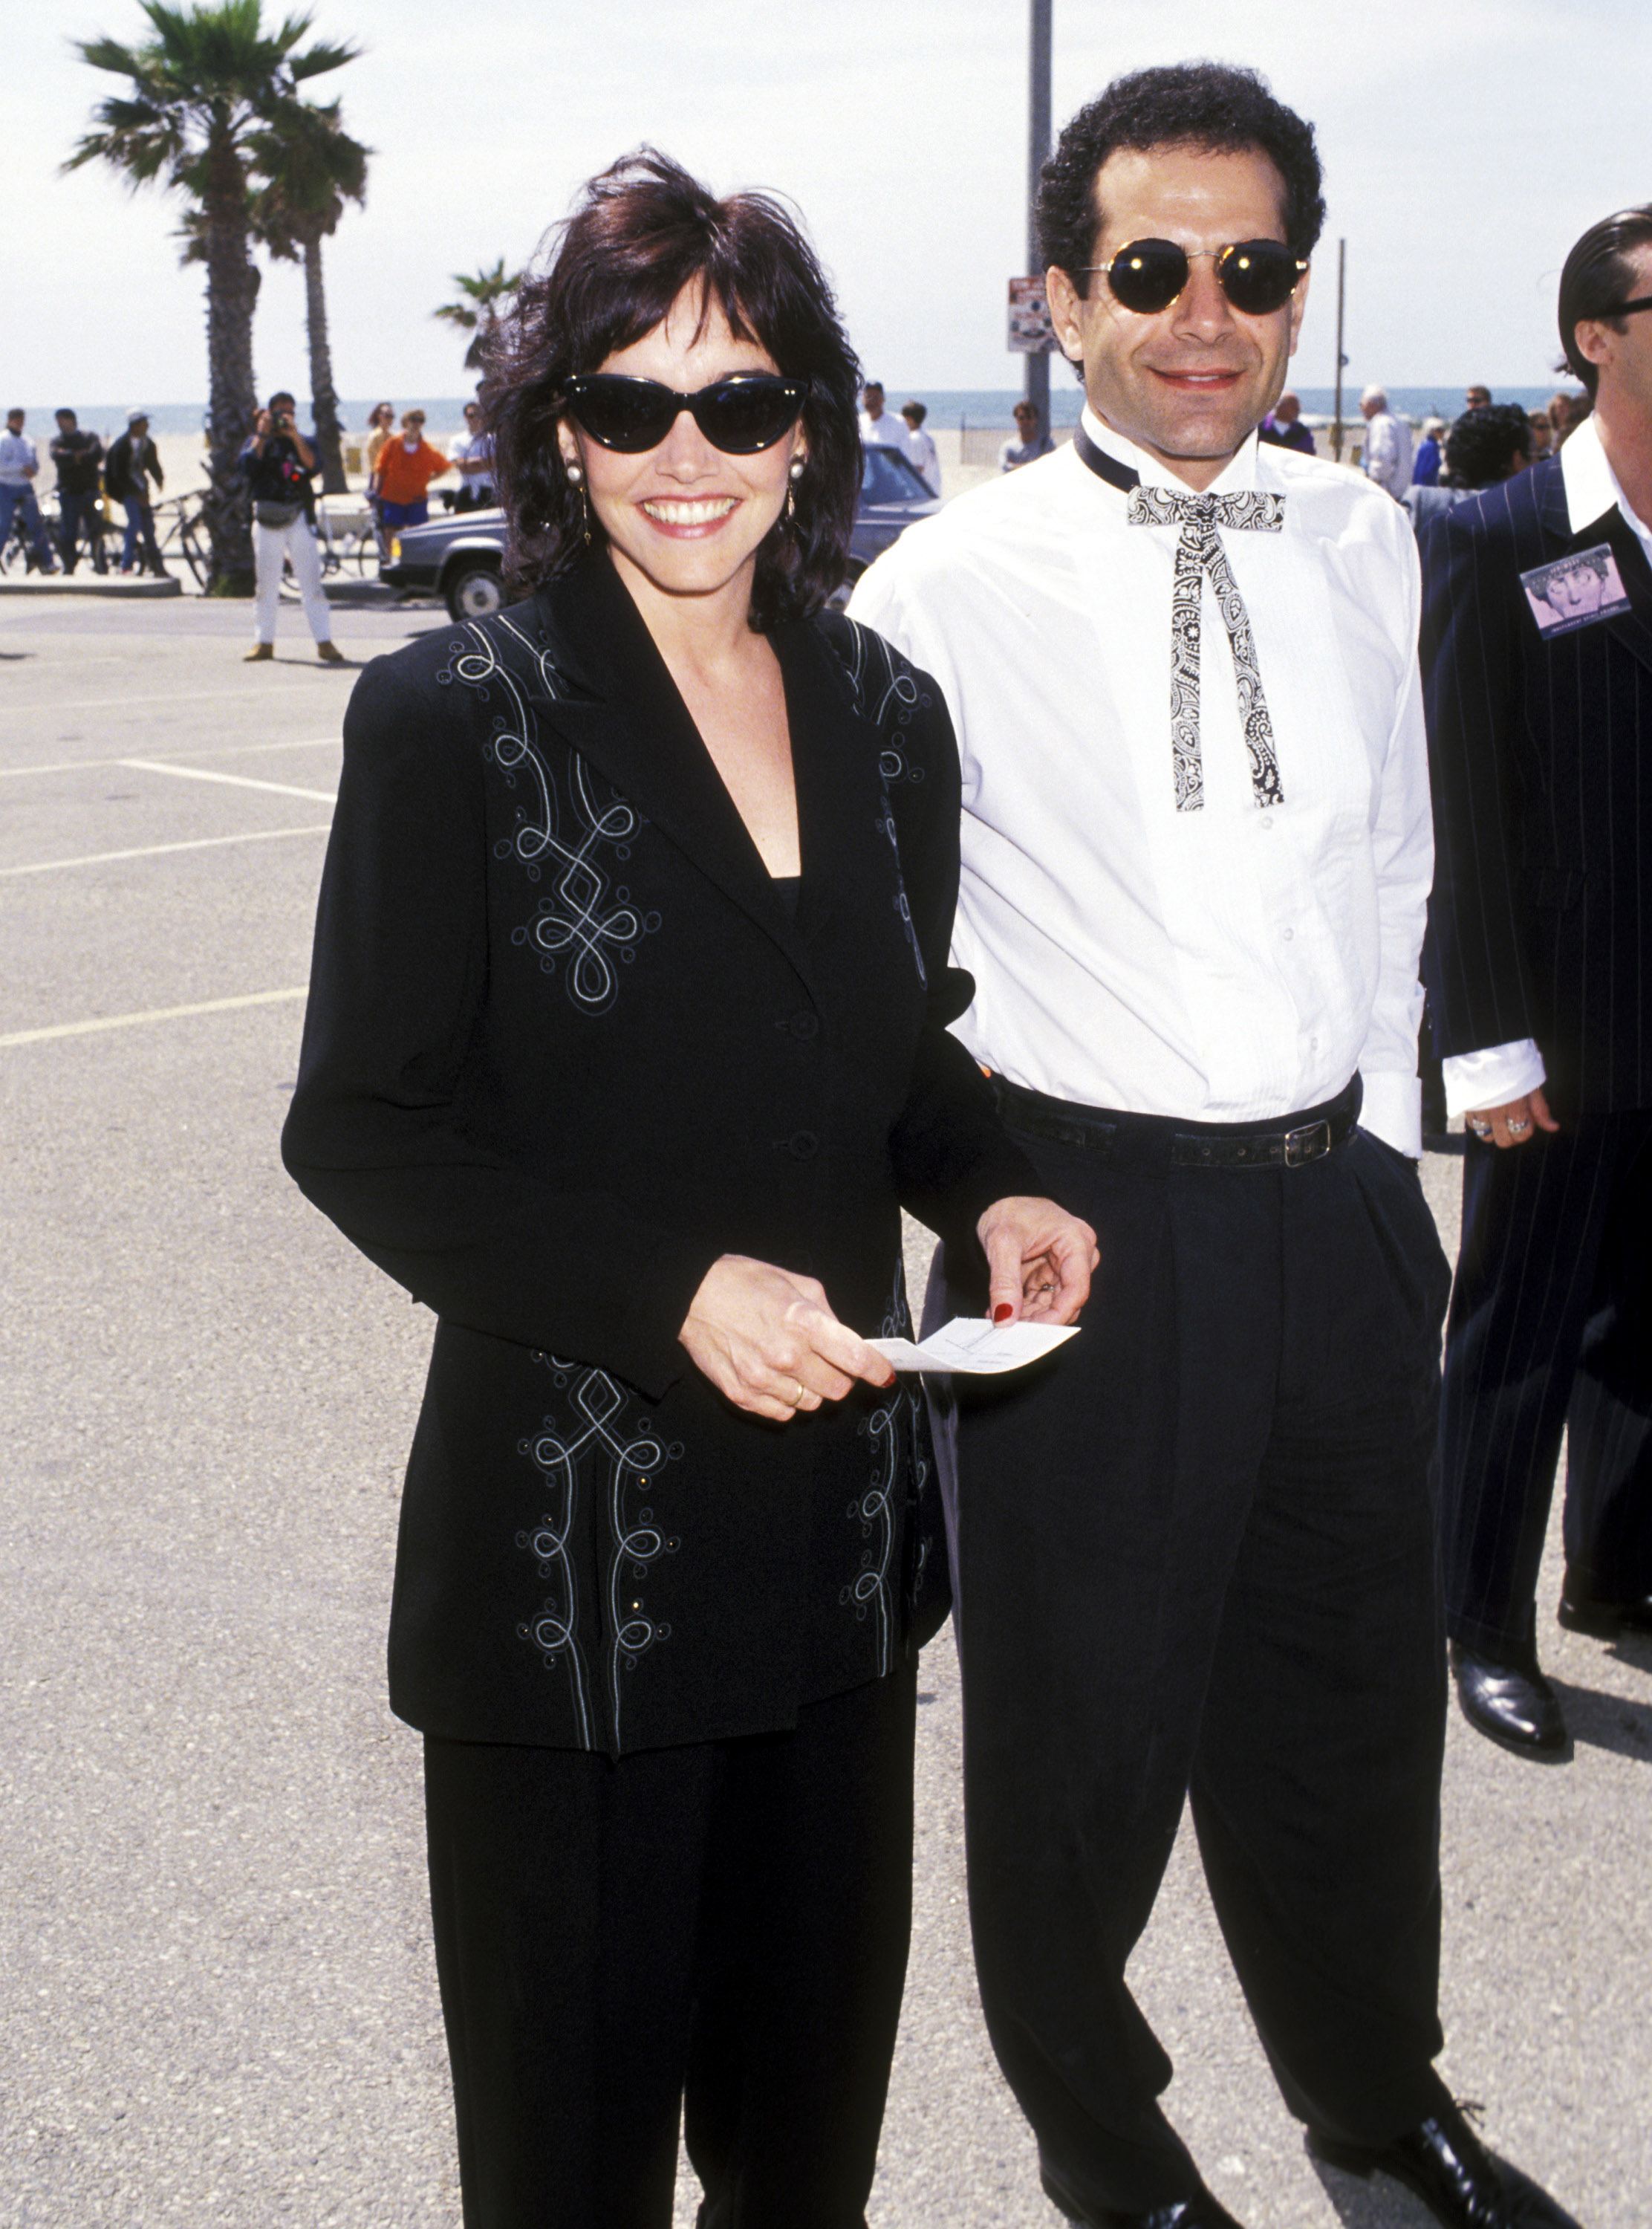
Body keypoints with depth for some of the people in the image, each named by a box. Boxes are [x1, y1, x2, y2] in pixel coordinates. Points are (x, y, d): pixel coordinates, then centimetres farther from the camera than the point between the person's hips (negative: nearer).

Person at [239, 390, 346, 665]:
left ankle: (324, 642, -7)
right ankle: (263, 642, 10)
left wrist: (294, 436, -15)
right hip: (266, 519, 0)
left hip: (298, 519, 0)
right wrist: (262, 435, -9)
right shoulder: (256, 441, 10)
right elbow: (247, 466, -9)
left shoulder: (303, 442, 12)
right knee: (266, 584, 4)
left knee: (311, 581, -6)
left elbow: (313, 466, -9)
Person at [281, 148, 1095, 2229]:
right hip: (569, 1537, -4)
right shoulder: (454, 716, -10)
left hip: (839, 1498, 5)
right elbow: (363, 1128, -10)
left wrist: (992, 1190, -4)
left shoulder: (886, 713, 5)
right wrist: (676, 1288, -20)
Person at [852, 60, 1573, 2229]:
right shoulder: (954, 585, -10)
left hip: (1338, 1211, 5)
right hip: (1084, 1215, -4)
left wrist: (1377, 1147, 13)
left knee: (1353, 1684, 21)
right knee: (1083, 1715, 12)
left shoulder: (1366, 547, 5)